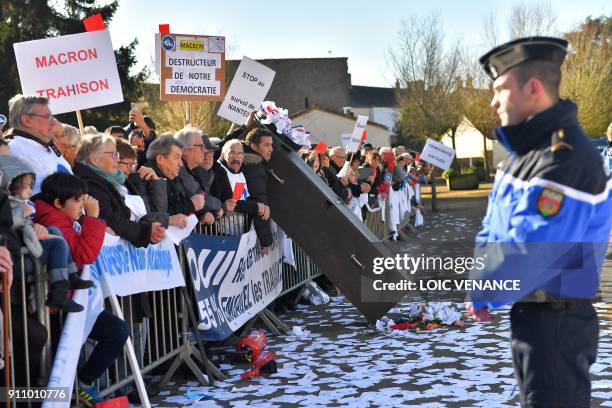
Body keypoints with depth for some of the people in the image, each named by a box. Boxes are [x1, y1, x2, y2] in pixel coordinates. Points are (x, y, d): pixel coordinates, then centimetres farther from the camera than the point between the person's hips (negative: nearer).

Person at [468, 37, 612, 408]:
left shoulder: (566, 157, -25)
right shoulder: (529, 148, 9)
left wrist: (482, 292, -14)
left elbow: (530, 248, -29)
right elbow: (495, 227, 14)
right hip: (531, 310, 10)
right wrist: (477, 280, -1)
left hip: (555, 320, -10)